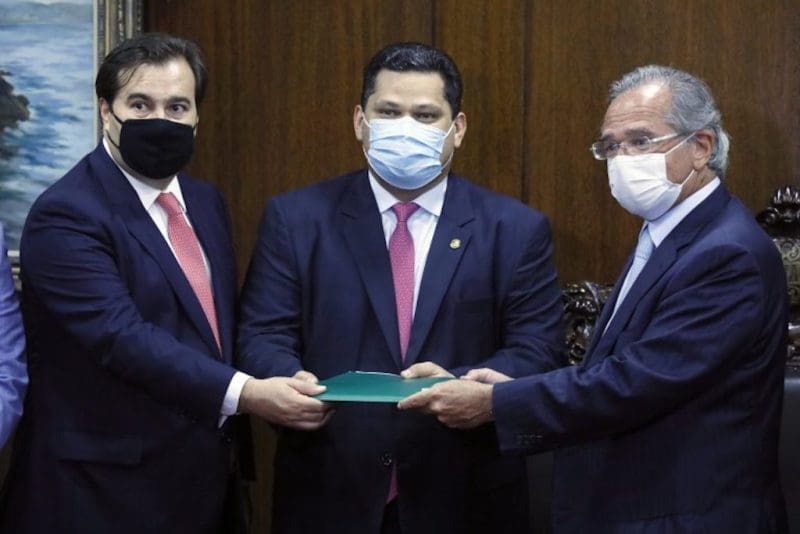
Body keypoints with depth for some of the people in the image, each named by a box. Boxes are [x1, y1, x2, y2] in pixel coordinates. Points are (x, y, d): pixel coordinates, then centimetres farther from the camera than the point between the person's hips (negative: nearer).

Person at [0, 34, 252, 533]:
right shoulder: (65, 216, -15)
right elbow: (122, 336, -26)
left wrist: (234, 436, 12)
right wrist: (243, 392, -33)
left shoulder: (206, 202, 10)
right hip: (105, 489, -7)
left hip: (203, 475, 7)